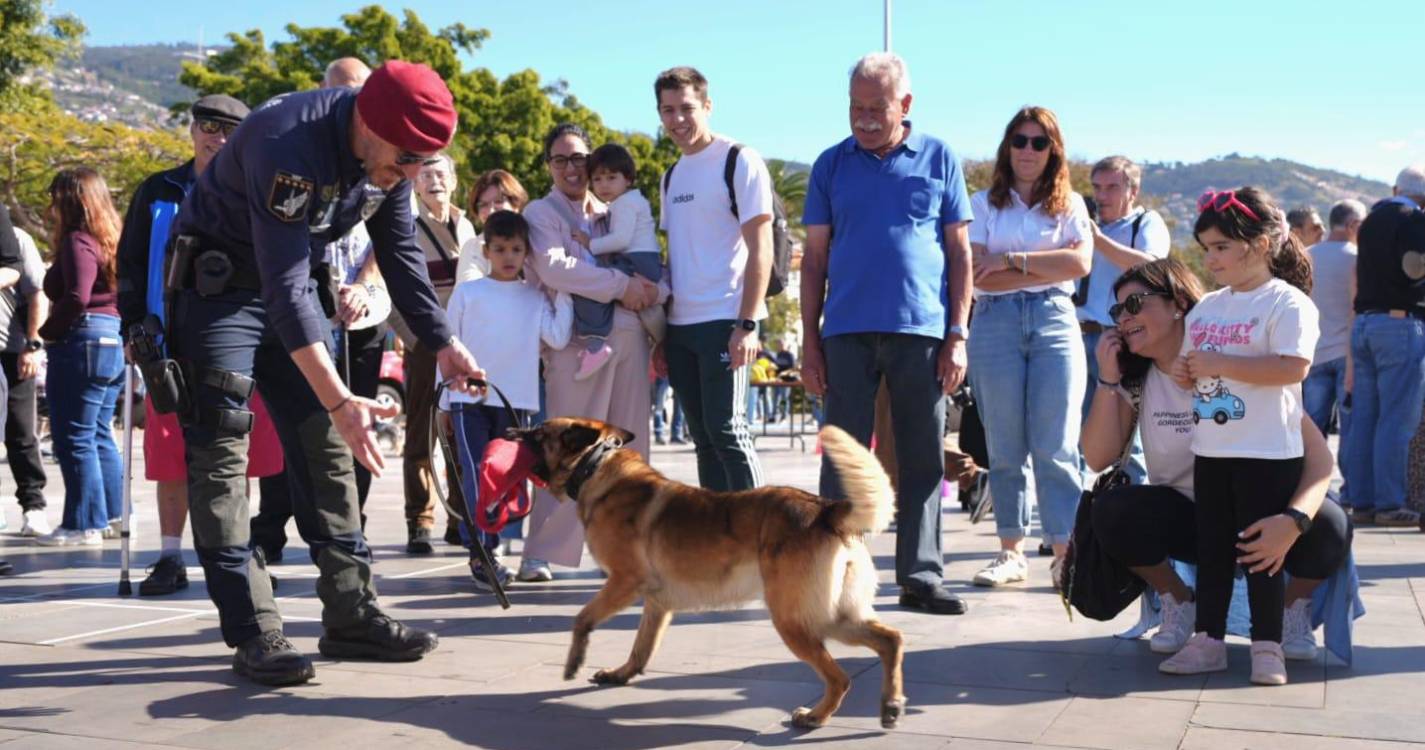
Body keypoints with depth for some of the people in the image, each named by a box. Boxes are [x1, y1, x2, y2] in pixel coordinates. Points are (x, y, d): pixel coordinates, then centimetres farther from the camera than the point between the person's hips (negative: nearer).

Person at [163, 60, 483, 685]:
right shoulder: (290, 147, -34)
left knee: (325, 445, 3)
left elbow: (400, 255, 2)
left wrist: (444, 345, -6)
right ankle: (254, 633, -11)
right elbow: (284, 287, -37)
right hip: (217, 285, -7)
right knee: (220, 450, -12)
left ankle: (349, 614, 7)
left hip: (291, 285, 8)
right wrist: (340, 399, -42)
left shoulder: (389, 156, -10)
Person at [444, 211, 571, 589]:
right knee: (476, 476, -10)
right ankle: (481, 553, -10)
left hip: (515, 400, 3)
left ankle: (490, 549, 20)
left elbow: (558, 338, -3)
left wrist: (564, 294, -2)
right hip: (469, 398, -2)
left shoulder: (535, 297, 11)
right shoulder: (467, 292, 6)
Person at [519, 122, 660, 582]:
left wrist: (651, 292, -4)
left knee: (630, 449, 4)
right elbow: (554, 267, -11)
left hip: (628, 335, 5)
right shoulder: (541, 213, 7)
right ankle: (540, 555, -4)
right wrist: (621, 285, -13)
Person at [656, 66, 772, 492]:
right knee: (704, 439, 10)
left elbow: (760, 249, -10)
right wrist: (661, 333, 14)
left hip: (724, 322, -7)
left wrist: (748, 324, -17)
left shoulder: (740, 162, -5)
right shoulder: (672, 175, 17)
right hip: (680, 326, 7)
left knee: (727, 432, -9)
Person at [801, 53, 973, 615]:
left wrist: (958, 335, -2)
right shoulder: (832, 164, 8)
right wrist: (809, 341, 2)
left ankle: (920, 575, 13)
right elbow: (815, 257, 8)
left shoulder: (938, 159, 6)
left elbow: (959, 251, 6)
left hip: (922, 330, 0)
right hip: (847, 330, 0)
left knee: (922, 459, 5)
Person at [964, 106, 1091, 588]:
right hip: (995, 325, 0)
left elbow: (1080, 263, -5)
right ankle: (1012, 552, 9)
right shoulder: (983, 204, 10)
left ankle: (1066, 554, -3)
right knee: (1005, 448, 2)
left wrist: (1011, 261, -7)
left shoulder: (1069, 204, 13)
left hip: (1054, 322, 0)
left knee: (1056, 447, -5)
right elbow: (979, 276, -3)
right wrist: (1046, 268, -5)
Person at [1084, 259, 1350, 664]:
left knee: (1328, 524, -33)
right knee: (1112, 511, -28)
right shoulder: (1136, 380, -2)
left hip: (1254, 519, -2)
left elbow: (1319, 455, -21)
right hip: (1183, 520, 2)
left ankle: (1294, 608, 1)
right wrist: (1108, 379, -18)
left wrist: (1293, 520, -40)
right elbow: (1098, 459, -11)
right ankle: (1178, 603, 0)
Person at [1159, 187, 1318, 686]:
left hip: (1268, 455, -7)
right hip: (1210, 451, 7)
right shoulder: (1206, 307, 12)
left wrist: (1219, 364, -22)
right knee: (1211, 549, 11)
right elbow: (1194, 364, 24)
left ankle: (1267, 647, 11)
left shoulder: (1287, 302, -10)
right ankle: (1208, 641, 19)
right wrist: (1186, 373, -1)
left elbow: (1294, 367, -23)